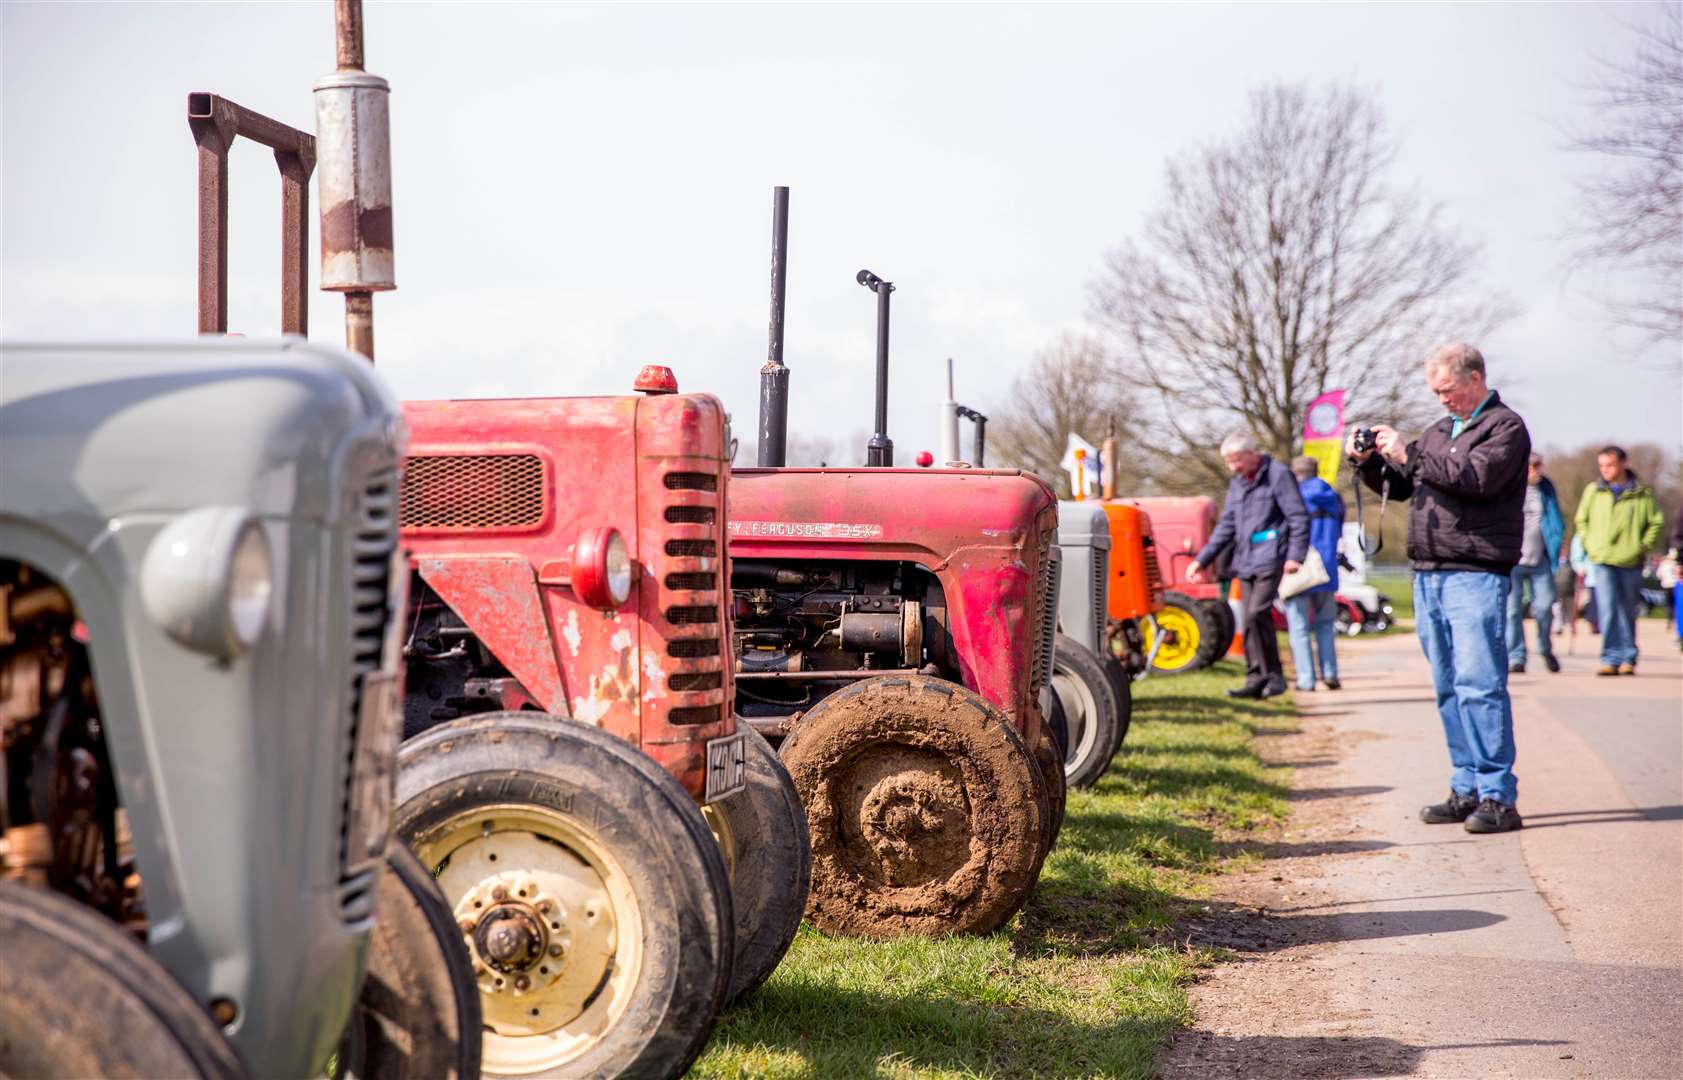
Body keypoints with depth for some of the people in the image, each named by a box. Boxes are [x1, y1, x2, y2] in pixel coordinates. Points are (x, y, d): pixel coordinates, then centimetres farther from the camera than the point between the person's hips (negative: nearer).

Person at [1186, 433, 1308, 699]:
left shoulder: (1278, 475, -5)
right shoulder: (1237, 484, 17)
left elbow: (1299, 517, -9)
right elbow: (1226, 527, 22)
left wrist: (1295, 555, -18)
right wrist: (1201, 560, 16)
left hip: (1270, 560, -8)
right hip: (1245, 562, 8)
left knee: (1257, 613, -19)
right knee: (1248, 622, 5)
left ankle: (1274, 675, -10)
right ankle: (1256, 679, 10)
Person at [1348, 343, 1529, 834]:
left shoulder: (1505, 426, 0)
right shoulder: (1437, 432, 22)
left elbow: (1477, 477, -17)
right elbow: (1399, 485, 25)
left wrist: (1408, 455, -17)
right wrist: (1369, 461, 6)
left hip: (1476, 576, -7)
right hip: (1427, 574, 8)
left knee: (1480, 684, -12)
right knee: (1450, 688, 8)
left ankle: (1498, 797, -11)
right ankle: (1467, 789, 13)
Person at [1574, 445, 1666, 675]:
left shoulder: (1642, 493, 4)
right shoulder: (1593, 491, 8)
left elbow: (1656, 523, 9)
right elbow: (1581, 520, 18)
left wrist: (1643, 546, -1)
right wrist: (1589, 544, 6)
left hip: (1630, 562, 0)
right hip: (1602, 561, 0)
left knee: (1628, 611, 8)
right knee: (1608, 609, -11)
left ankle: (1628, 658, 16)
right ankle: (1611, 658, -11)